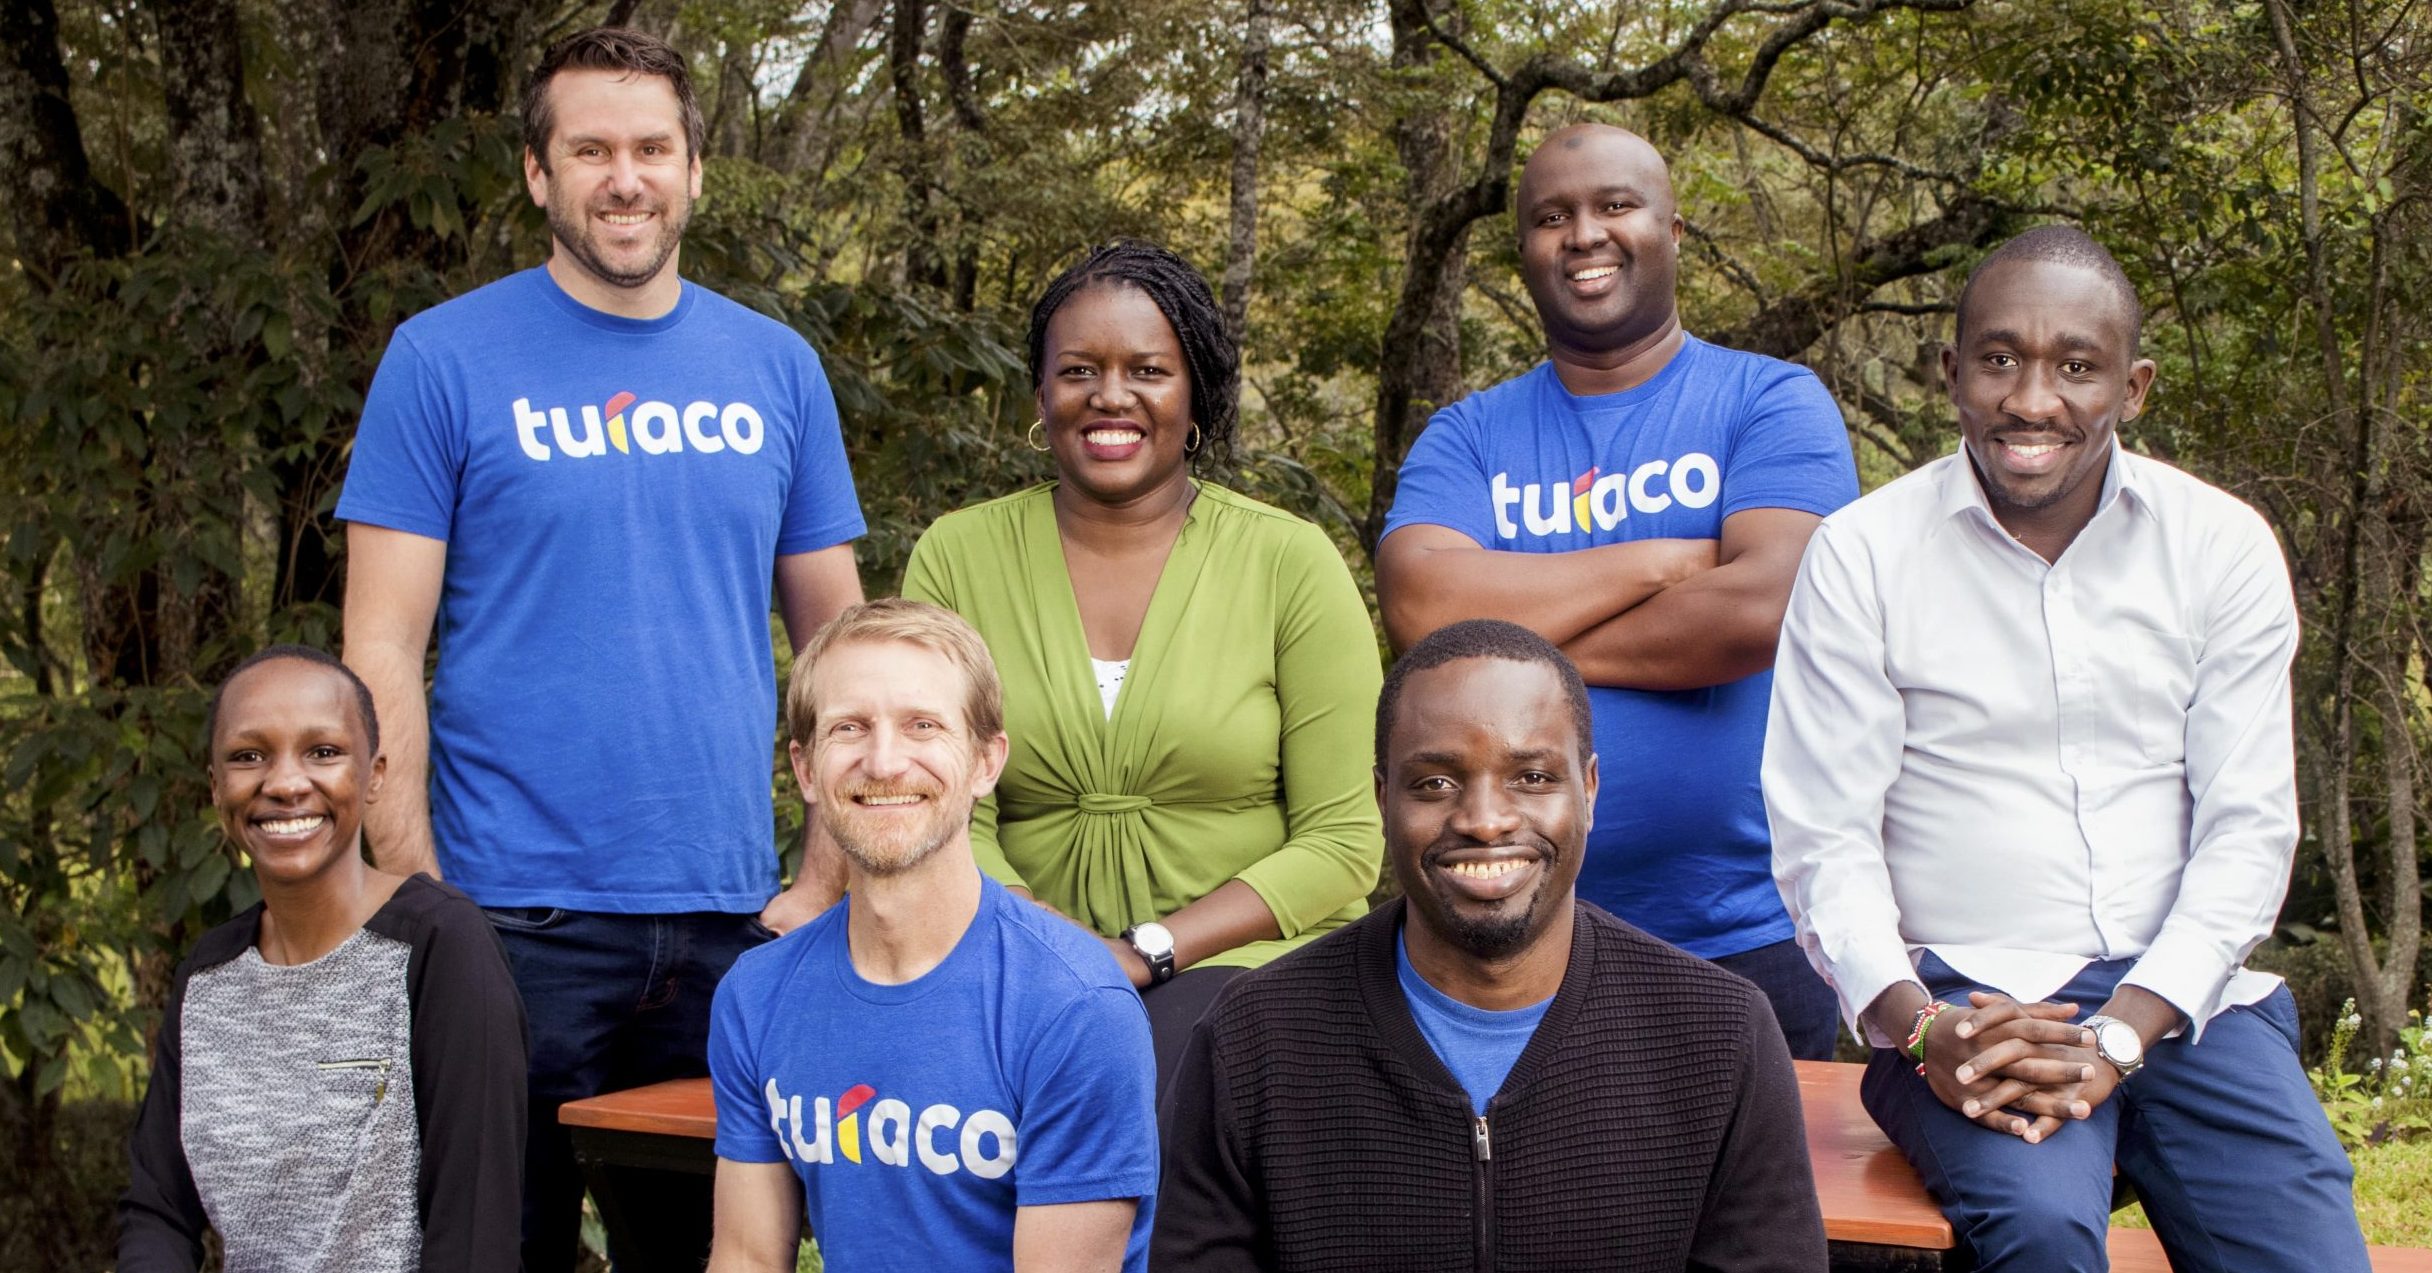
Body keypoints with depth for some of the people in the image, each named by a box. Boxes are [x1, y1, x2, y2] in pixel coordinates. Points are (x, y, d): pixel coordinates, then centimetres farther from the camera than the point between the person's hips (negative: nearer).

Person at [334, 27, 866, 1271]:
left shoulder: (777, 369, 8)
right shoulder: (444, 359, -2)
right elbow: (382, 648, -4)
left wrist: (834, 873, 3)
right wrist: (416, 894, -11)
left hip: (731, 915, 3)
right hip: (519, 917, -3)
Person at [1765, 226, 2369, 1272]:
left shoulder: (2224, 548, 6)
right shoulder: (1863, 556, 1)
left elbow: (2247, 830, 2)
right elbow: (1823, 841, -1)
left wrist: (2117, 1037, -13)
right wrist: (1917, 1026, -18)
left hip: (2180, 990, 2)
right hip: (1964, 999, -2)